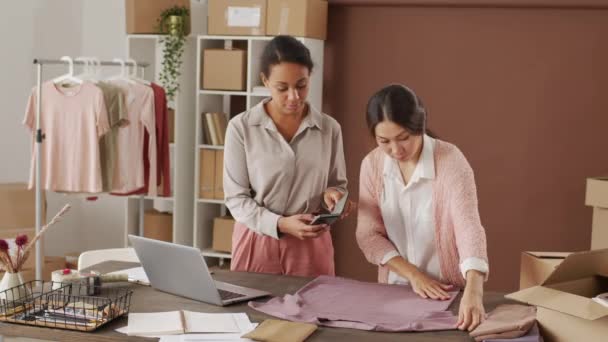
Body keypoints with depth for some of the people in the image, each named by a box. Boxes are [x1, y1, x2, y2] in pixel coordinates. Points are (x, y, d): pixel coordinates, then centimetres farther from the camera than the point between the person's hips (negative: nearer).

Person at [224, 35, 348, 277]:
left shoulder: (329, 128, -1)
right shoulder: (241, 127, -8)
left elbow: (338, 183, 11)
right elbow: (236, 198, -7)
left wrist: (332, 194, -12)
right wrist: (280, 224, -20)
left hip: (311, 244, 1)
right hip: (256, 241, -1)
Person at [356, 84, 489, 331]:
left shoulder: (449, 160, -15)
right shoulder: (372, 165, -4)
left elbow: (469, 226, -25)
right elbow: (368, 234, -2)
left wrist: (473, 292, -38)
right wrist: (413, 275, -14)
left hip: (449, 292, -3)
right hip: (395, 288, 3)